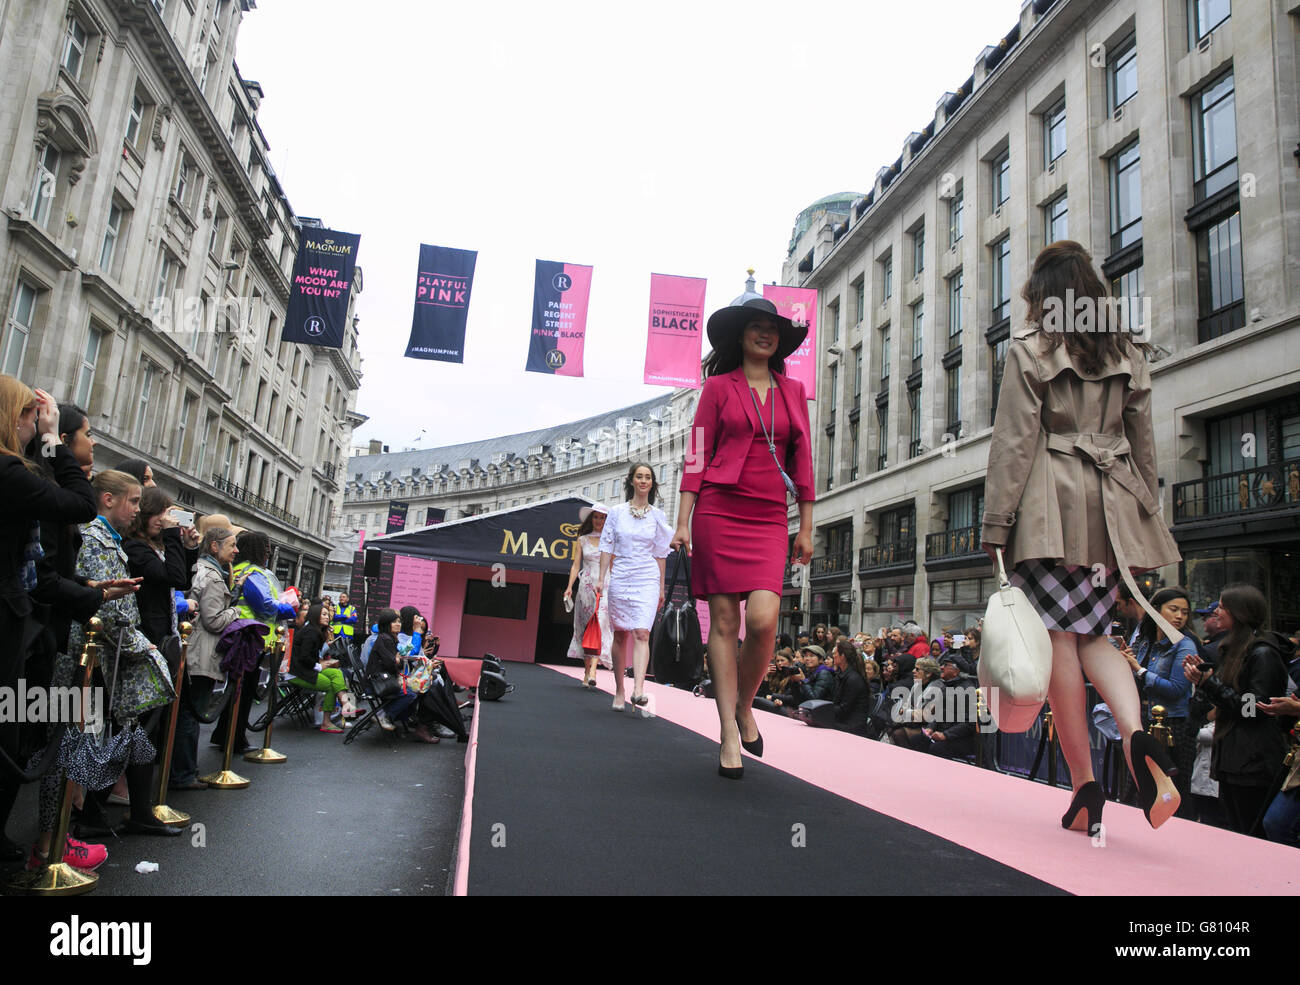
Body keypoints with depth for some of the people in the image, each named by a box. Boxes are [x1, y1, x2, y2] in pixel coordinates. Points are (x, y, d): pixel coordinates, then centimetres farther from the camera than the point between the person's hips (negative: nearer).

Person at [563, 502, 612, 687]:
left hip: (606, 587, -2)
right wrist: (570, 586, -4)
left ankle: (592, 671, -22)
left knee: (600, 625, -14)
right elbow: (576, 565, 8)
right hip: (586, 586, 2)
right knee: (587, 627, 1)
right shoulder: (582, 540, 12)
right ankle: (587, 671, 7)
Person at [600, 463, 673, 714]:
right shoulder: (617, 512, 5)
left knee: (642, 633, -15)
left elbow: (660, 554, 11)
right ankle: (619, 691, 15)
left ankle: (638, 689, -25)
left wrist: (661, 587, 10)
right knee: (620, 635, 6)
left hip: (647, 580, -1)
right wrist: (601, 577, -1)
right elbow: (607, 547, 7)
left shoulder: (657, 516, 7)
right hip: (620, 577, 1)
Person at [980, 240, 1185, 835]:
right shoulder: (1127, 354, 15)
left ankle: (1085, 784, 0)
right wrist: (1144, 520, 19)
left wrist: (996, 526, -6)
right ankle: (1135, 732, -14)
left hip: (1050, 507, -5)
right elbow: (1144, 445, 14)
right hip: (1111, 508, 5)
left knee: (1062, 637, -2)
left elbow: (1013, 442, -7)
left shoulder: (1030, 349, -1)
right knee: (1094, 634, 12)